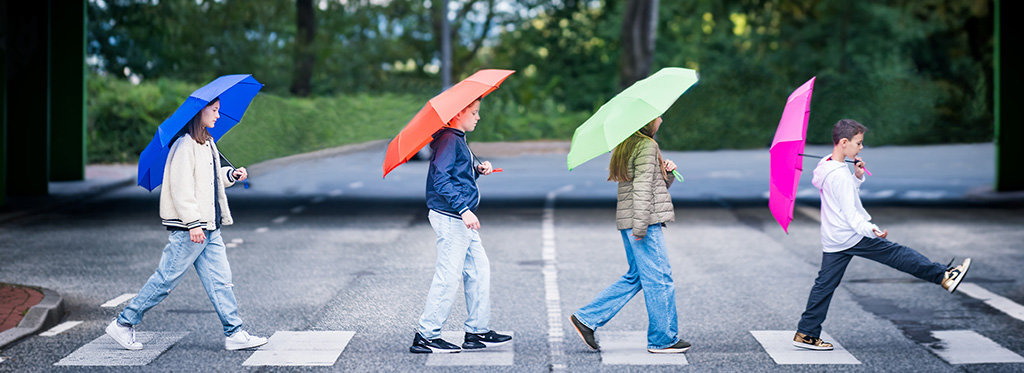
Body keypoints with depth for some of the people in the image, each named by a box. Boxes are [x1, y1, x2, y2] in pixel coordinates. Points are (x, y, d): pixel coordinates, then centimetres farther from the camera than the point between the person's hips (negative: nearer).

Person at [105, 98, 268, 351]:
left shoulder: (207, 143, 15)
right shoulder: (185, 145, -14)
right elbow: (181, 185, -20)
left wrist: (230, 175, 12)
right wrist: (193, 223, -24)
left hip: (209, 228, 9)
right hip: (188, 229, -9)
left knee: (220, 280, 5)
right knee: (166, 279, -2)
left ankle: (234, 333, 7)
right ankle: (123, 325, 8)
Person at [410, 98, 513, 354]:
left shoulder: (458, 140, 18)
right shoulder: (448, 140, -14)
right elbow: (441, 180, -23)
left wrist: (478, 169, 7)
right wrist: (463, 209, -29)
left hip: (462, 219, 11)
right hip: (450, 218, -11)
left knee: (479, 270, 13)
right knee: (448, 277, -8)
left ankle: (478, 331, 19)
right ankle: (426, 337, -2)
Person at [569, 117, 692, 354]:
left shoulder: (628, 145, 18)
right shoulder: (647, 145, -12)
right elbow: (642, 187, -20)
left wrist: (667, 172, 6)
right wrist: (640, 226, -22)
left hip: (628, 221, 10)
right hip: (645, 221, -10)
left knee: (635, 277, 15)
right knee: (659, 278, -2)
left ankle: (587, 318, 13)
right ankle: (663, 339, 5)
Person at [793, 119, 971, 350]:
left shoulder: (827, 165, 9)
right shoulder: (840, 175, -22)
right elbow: (849, 211, -29)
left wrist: (857, 178, 9)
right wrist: (869, 229, -42)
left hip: (832, 240, 9)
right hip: (852, 236, -9)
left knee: (824, 285, 8)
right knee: (897, 254, -1)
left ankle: (806, 334, 8)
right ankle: (944, 277, 6)